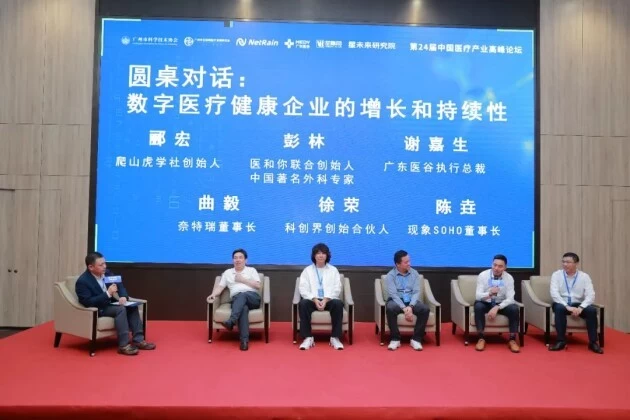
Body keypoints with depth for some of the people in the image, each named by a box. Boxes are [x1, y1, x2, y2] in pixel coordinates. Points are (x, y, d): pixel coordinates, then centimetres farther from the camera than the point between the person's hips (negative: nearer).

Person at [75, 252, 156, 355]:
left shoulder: (106, 272, 2)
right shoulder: (82, 281, -19)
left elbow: (120, 286, 8)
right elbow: (87, 302, -26)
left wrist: (123, 297, -15)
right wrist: (108, 294, -31)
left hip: (110, 304, 8)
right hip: (96, 309, -8)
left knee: (132, 306, -12)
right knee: (120, 309, -31)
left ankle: (138, 340, -13)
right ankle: (123, 345, -31)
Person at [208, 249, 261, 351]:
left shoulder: (251, 270, 18)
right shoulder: (227, 272, 23)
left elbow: (258, 286, 6)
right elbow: (220, 286, 13)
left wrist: (242, 280, 1)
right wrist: (214, 294, -9)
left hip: (253, 297, 0)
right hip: (237, 299, 0)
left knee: (242, 295, -37)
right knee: (243, 308, -37)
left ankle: (231, 321, -53)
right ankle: (244, 339, -49)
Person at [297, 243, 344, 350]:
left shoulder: (333, 270, 14)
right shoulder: (307, 270, 13)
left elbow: (336, 289, 3)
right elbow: (303, 289, 1)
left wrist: (325, 300, -15)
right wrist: (315, 299, -16)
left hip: (329, 300, 0)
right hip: (312, 300, 0)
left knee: (338, 304, -33)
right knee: (303, 304, -33)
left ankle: (335, 338, -26)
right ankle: (308, 338, -29)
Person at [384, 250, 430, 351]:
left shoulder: (414, 273, 3)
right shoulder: (390, 275, -7)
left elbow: (416, 292, -5)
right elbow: (393, 294, -15)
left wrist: (410, 306, -23)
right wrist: (404, 308, -28)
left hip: (411, 301, 3)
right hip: (396, 301, -2)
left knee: (425, 309, -28)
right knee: (390, 308, -37)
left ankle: (416, 339, -16)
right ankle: (395, 339, -21)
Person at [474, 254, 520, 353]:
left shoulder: (509, 278, -11)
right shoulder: (483, 275, -14)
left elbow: (510, 299, -18)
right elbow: (478, 296, -18)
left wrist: (497, 307, -33)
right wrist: (489, 293, -39)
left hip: (501, 304, 1)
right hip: (486, 303, -1)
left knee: (514, 308, -29)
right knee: (478, 306, -34)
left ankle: (512, 339, -15)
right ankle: (481, 338, -23)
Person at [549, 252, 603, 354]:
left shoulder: (584, 276, 0)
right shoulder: (556, 275, -4)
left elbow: (590, 295, -9)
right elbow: (554, 293, -16)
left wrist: (580, 308, -25)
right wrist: (568, 306, -27)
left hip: (578, 305, 2)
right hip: (562, 304, -1)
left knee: (592, 310, -28)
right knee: (559, 308, -35)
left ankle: (593, 342, -15)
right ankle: (561, 341, -25)